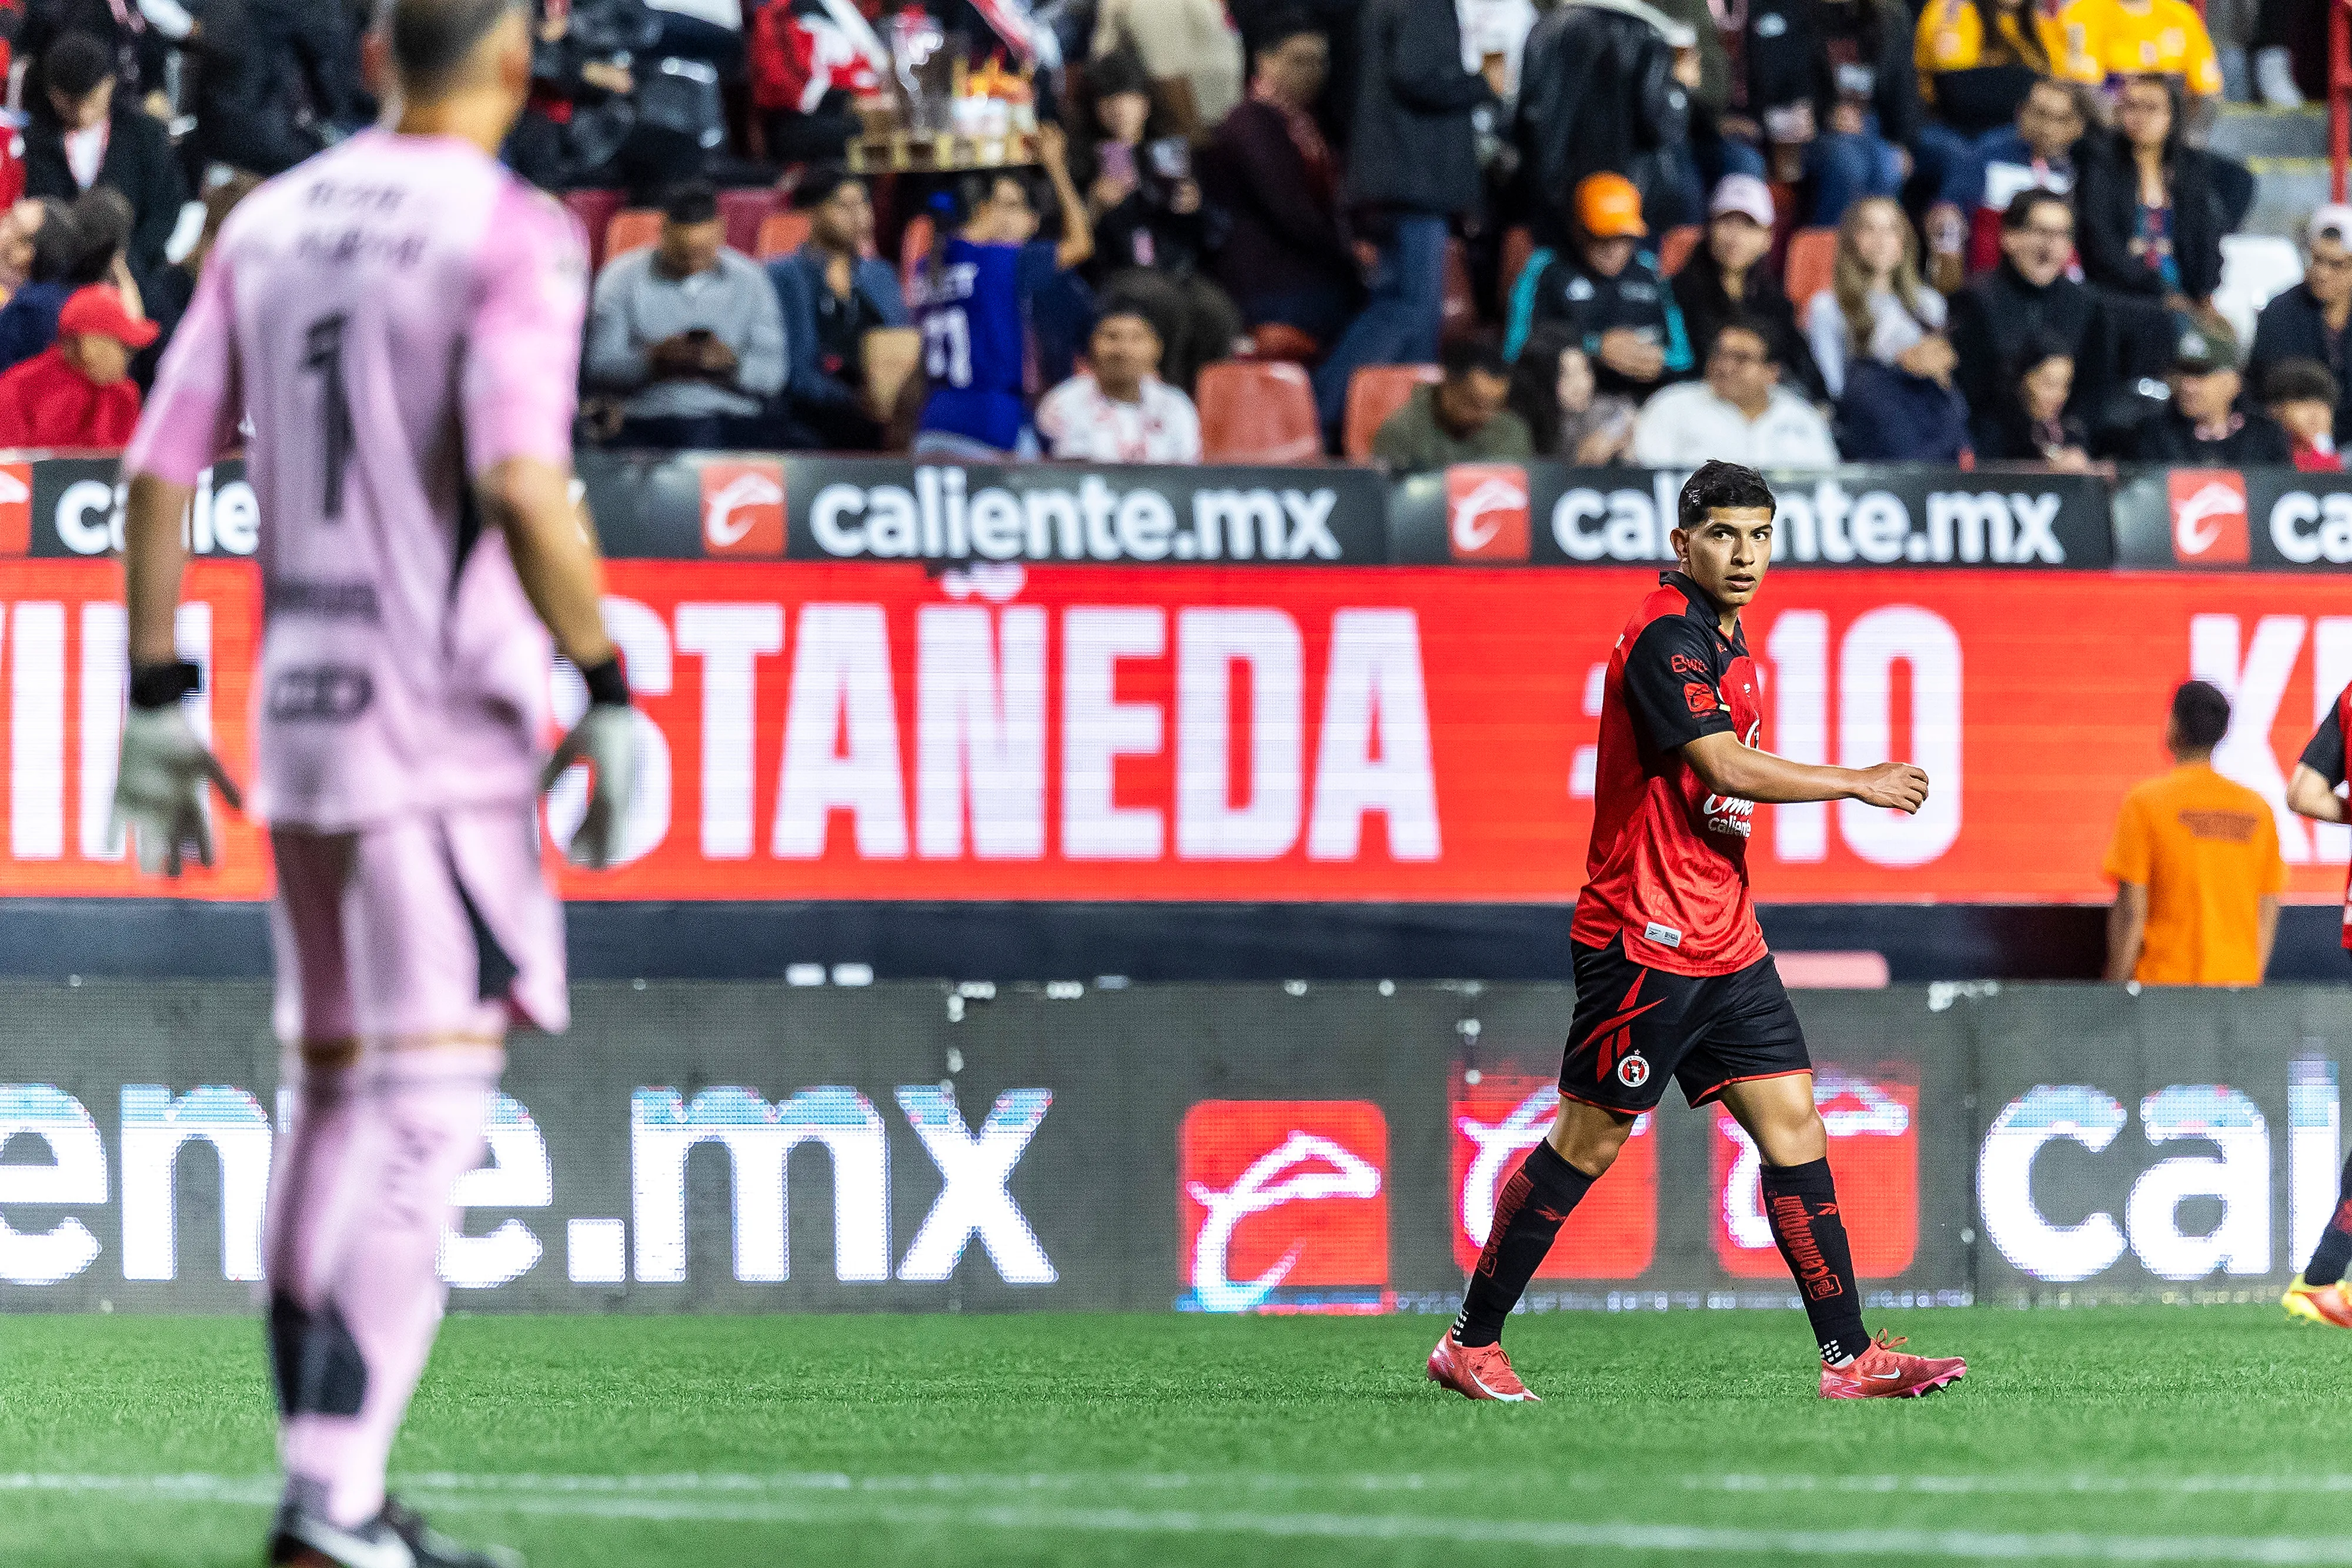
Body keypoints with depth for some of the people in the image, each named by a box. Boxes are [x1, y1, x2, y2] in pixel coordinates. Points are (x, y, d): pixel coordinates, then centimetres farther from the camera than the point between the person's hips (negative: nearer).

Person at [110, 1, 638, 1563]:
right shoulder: (512, 232, -9)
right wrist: (610, 690, -13)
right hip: (445, 726, -7)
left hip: (297, 713, 7)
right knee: (429, 1109, -8)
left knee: (332, 1097, 15)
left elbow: (161, 467, 10)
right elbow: (521, 484, -20)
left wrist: (158, 700, 14)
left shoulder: (269, 221, 11)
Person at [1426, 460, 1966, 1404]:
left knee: (1794, 1130, 2)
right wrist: (1859, 784, -14)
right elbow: (1725, 766, -24)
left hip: (1723, 938, 9)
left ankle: (1848, 1358, 1)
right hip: (1645, 937, -9)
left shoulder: (1725, 640, 15)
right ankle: (1470, 1344, 8)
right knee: (1587, 1143, -2)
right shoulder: (1665, 636, -15)